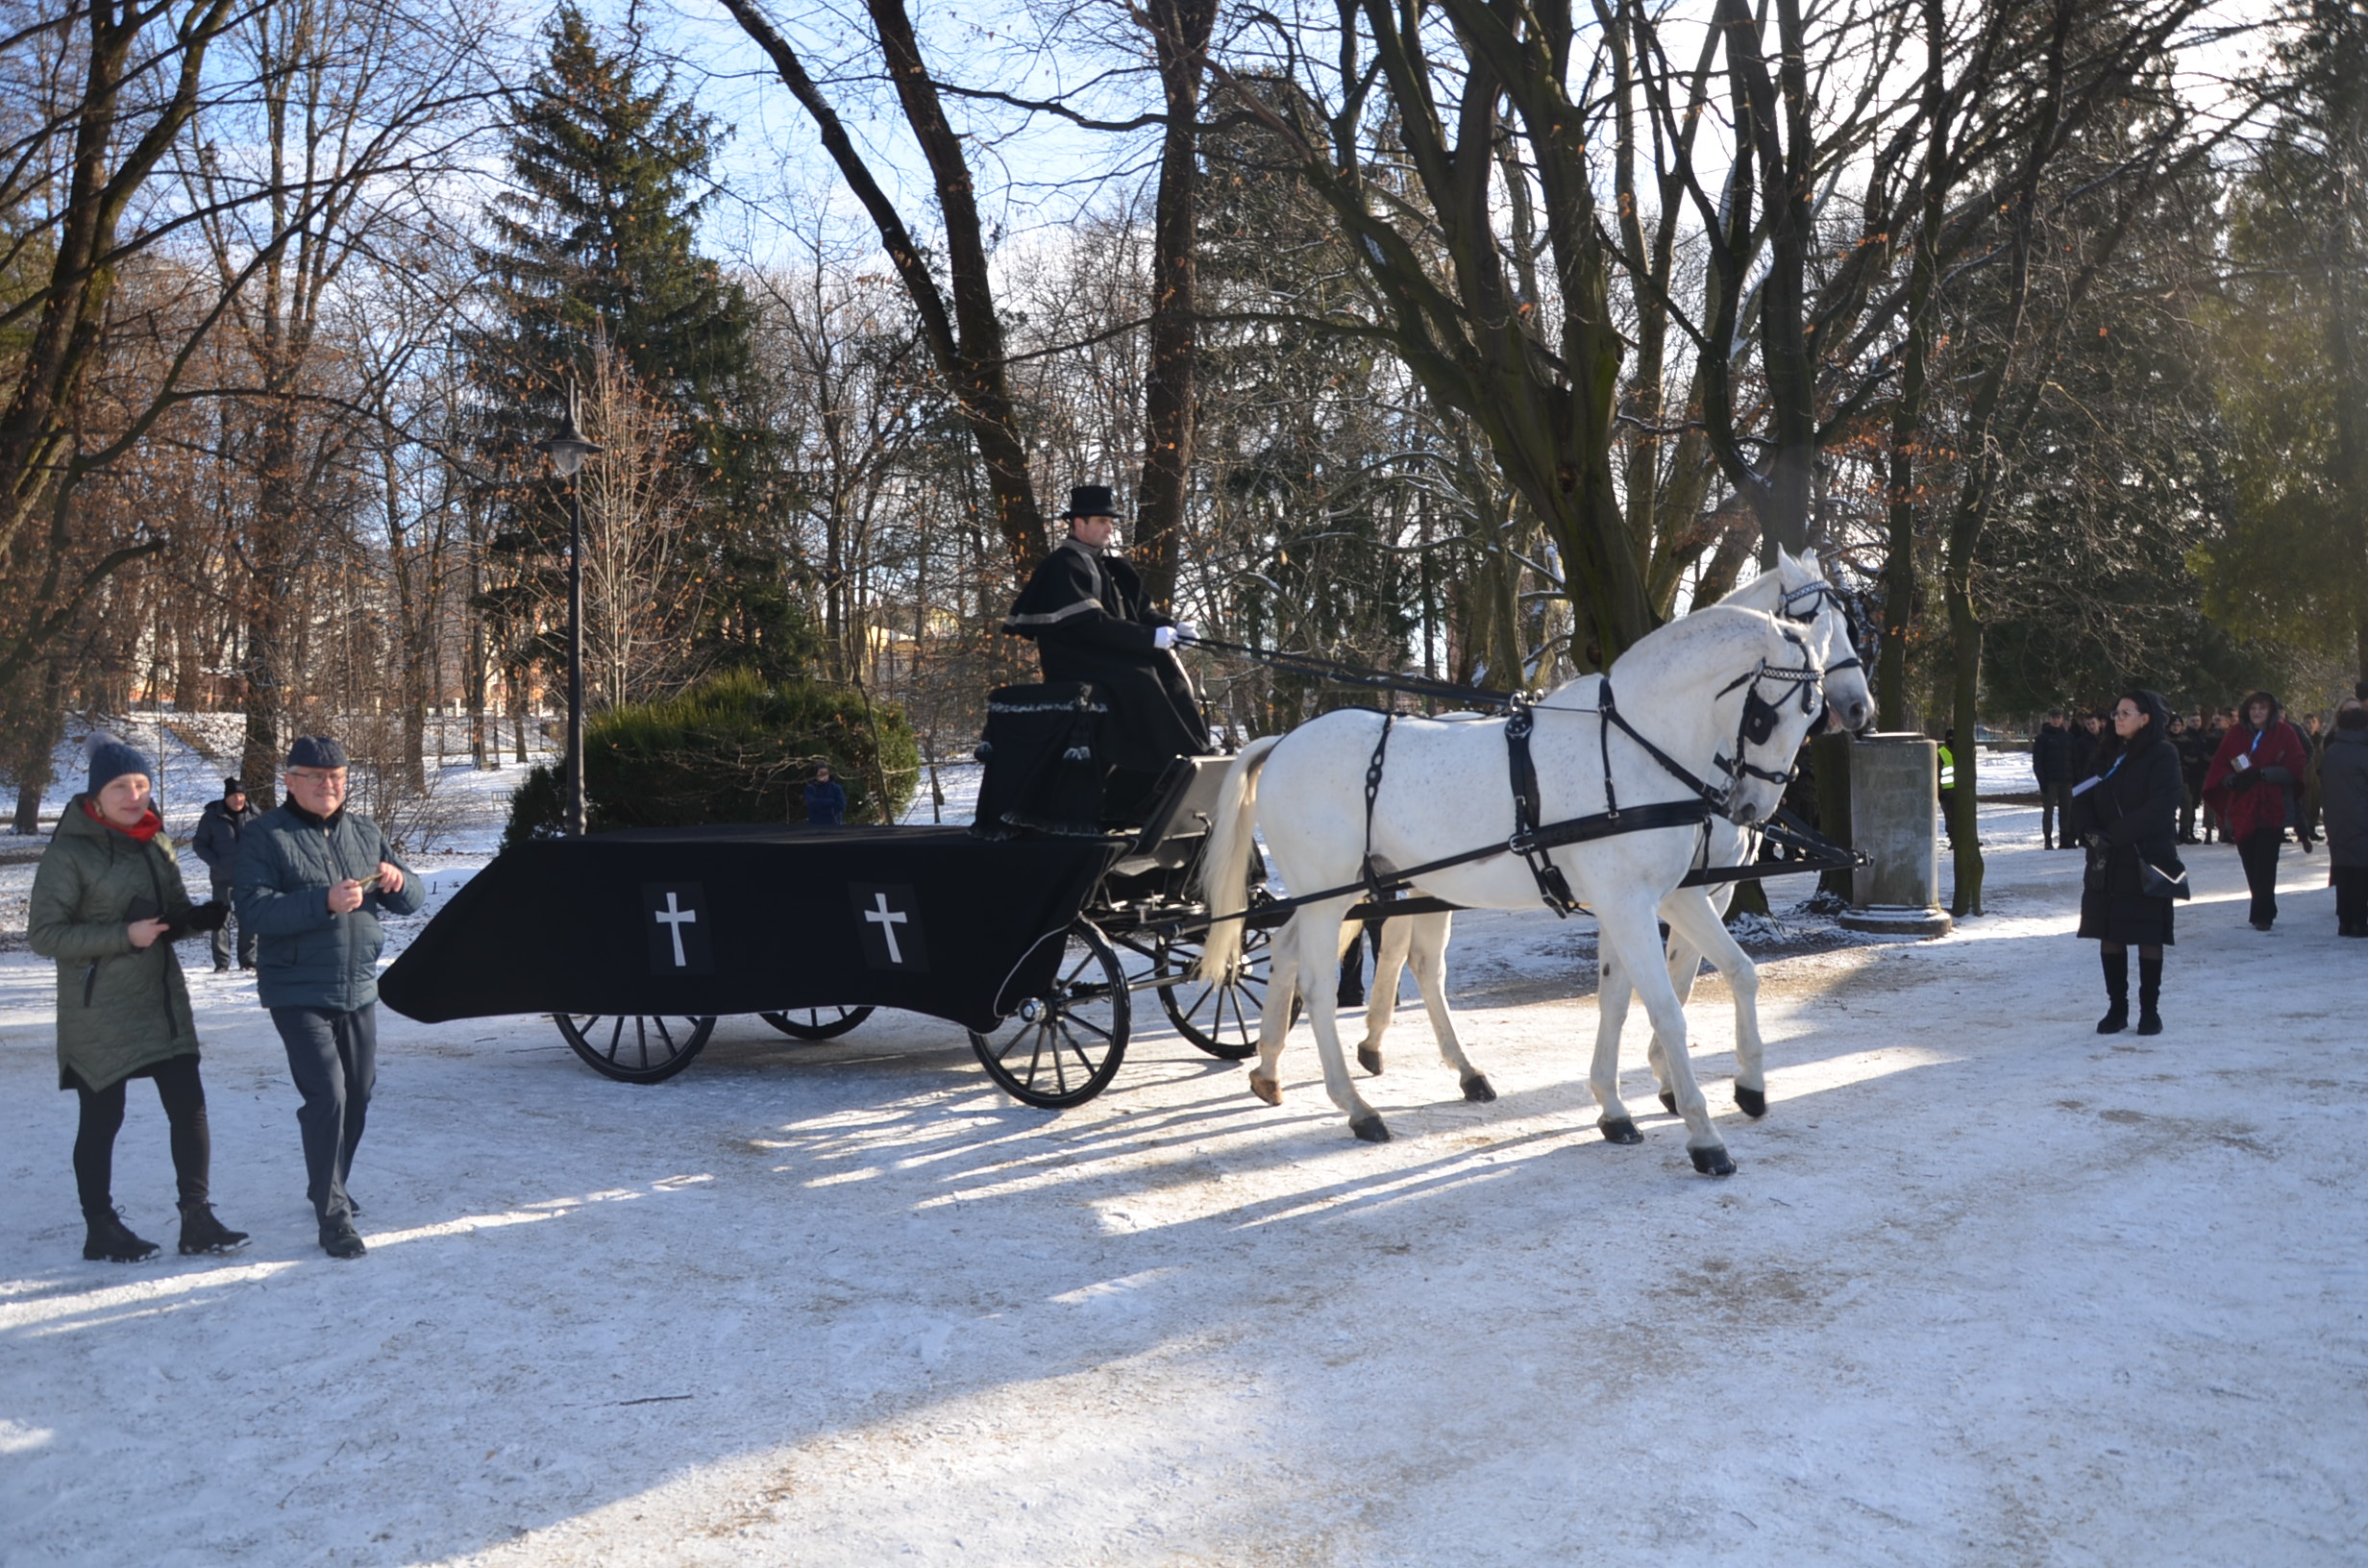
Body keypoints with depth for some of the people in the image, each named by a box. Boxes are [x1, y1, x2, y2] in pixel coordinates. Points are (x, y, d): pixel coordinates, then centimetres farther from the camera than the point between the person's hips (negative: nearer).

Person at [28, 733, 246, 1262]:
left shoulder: (156, 843, 8)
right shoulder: (69, 852, -11)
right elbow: (43, 933, -13)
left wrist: (208, 915, -6)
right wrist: (124, 936, -22)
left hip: (161, 1000, 6)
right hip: (98, 1012, -6)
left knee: (189, 1105, 2)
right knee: (102, 1119, 5)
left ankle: (197, 1219, 11)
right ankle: (100, 1230, 20)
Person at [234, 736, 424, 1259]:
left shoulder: (365, 833, 9)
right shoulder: (264, 837, -7)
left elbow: (412, 900, 9)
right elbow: (253, 911, -20)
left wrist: (398, 882, -15)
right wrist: (324, 901, -33)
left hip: (359, 990, 6)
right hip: (298, 993, -6)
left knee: (357, 1095, 14)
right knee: (327, 1094, -14)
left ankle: (329, 1187, 36)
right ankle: (333, 1217, -6)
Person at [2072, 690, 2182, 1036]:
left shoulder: (2163, 757, -5)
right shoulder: (2110, 755, 13)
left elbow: (2159, 808, -15)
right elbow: (2088, 798, 9)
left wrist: (2116, 835, -17)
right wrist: (2091, 832, -9)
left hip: (2147, 859, -5)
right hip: (2106, 861, 5)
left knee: (2148, 937, 0)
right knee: (2109, 935, 5)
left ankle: (2150, 1010, 9)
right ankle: (2116, 1008, 12)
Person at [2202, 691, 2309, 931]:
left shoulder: (2284, 733, 2)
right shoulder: (2235, 734, 9)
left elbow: (2294, 769, -4)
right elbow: (2219, 767, 9)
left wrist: (2262, 774, -16)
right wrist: (2233, 779, -11)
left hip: (2271, 809, -3)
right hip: (2242, 810, 3)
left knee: (2264, 864, -9)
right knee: (2251, 864, 4)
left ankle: (2262, 914, -4)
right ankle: (2266, 911, 18)